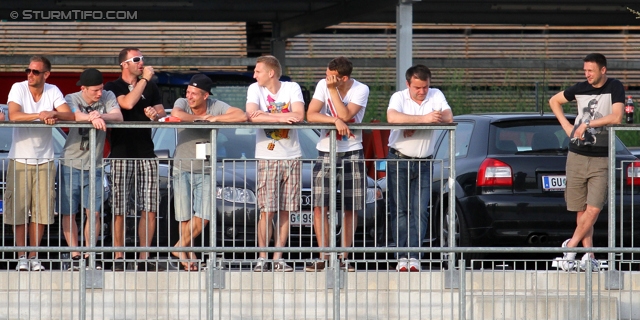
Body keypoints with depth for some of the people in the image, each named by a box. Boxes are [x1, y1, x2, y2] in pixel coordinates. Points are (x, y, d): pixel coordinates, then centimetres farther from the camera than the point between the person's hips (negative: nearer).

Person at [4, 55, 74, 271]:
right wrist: (39, 115, -28)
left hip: (44, 160, 2)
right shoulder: (18, 89, -7)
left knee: (41, 210, 2)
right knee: (18, 210, -3)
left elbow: (69, 115, -9)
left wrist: (54, 115, -29)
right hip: (20, 159, -2)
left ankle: (34, 256, 10)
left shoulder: (53, 92, 0)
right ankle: (22, 257, 4)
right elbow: (13, 115, -21)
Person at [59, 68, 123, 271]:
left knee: (94, 212, -1)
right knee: (69, 213, 0)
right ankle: (75, 256, 8)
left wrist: (100, 116, -34)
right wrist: (93, 118, -47)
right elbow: (76, 115, -27)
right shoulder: (72, 100, -6)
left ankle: (90, 255, 8)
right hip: (70, 164, -2)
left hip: (94, 166, 2)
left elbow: (118, 116, -14)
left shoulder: (107, 97, 2)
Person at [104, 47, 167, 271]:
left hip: (146, 153, 4)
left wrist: (155, 115, -10)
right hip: (122, 153, -4)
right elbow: (128, 103, -15)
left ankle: (144, 258, 2)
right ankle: (118, 258, 0)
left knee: (150, 209, -2)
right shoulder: (113, 87, 3)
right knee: (120, 210, -5)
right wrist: (144, 79, -8)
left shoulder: (151, 88, 18)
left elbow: (162, 114, 13)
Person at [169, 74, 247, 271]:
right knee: (185, 217, -3)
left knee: (202, 218, -8)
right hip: (183, 169, -1)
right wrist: (200, 117, -20)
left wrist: (214, 118, -22)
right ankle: (189, 254, 10)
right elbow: (176, 115, -31)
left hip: (205, 171, 1)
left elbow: (242, 116, -18)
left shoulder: (216, 107, -5)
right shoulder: (182, 103, -7)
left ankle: (180, 248, 9)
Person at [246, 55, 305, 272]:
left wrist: (267, 115, -13)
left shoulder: (292, 89, 2)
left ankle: (278, 258, 6)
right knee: (267, 211, -6)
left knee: (285, 211, 2)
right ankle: (262, 258, 1)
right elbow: (252, 116, -15)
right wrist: (281, 117, -18)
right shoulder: (255, 89, 2)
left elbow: (299, 116, -13)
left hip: (291, 157, 1)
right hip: (267, 158, -1)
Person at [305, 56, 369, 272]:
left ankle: (343, 257, 5)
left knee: (350, 209, -1)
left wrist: (333, 90, -19)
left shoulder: (360, 90, -8)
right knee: (319, 207, -7)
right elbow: (311, 115, -8)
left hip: (352, 153, -1)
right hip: (326, 152, 1)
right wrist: (336, 120, -20)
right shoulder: (323, 85, -2)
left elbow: (345, 115, -20)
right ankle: (323, 257, -3)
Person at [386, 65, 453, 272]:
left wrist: (413, 122, -18)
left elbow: (448, 117, -13)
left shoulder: (436, 96, 3)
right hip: (399, 161, -1)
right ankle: (402, 257, -3)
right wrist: (423, 119, -27)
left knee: (420, 211, -6)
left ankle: (414, 256, -8)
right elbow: (392, 117, -24)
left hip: (423, 163, 1)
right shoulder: (399, 97, -3)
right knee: (400, 211, -3)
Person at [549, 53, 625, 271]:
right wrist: (566, 126, 10)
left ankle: (571, 246, 2)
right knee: (581, 210, 3)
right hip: (577, 156, 3)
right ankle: (589, 256, 8)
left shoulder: (615, 88, -4)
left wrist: (588, 124, -14)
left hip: (601, 158, -3)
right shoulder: (580, 89, 6)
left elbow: (616, 117, -18)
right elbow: (554, 101, 22)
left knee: (593, 209, -12)